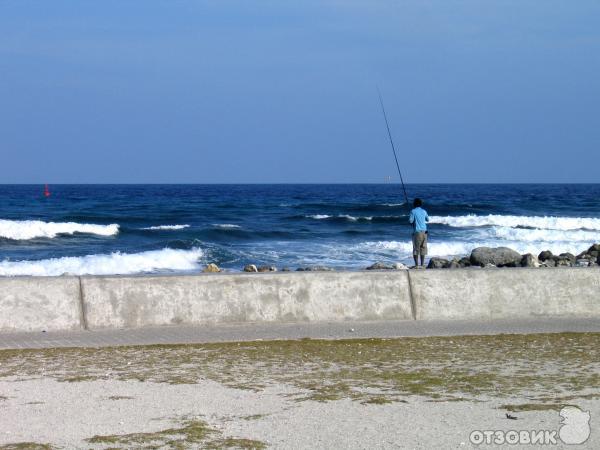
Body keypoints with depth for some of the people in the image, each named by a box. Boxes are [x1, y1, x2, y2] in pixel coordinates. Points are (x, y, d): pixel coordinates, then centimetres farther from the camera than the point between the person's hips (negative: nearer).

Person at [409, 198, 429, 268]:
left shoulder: (413, 211, -6)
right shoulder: (424, 211, 9)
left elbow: (410, 221, -11)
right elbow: (427, 219, 22)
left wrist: (409, 217, 10)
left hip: (417, 231, -4)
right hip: (424, 231, 4)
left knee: (416, 248, -1)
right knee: (423, 248, 9)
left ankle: (416, 264, -5)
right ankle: (422, 264, 8)